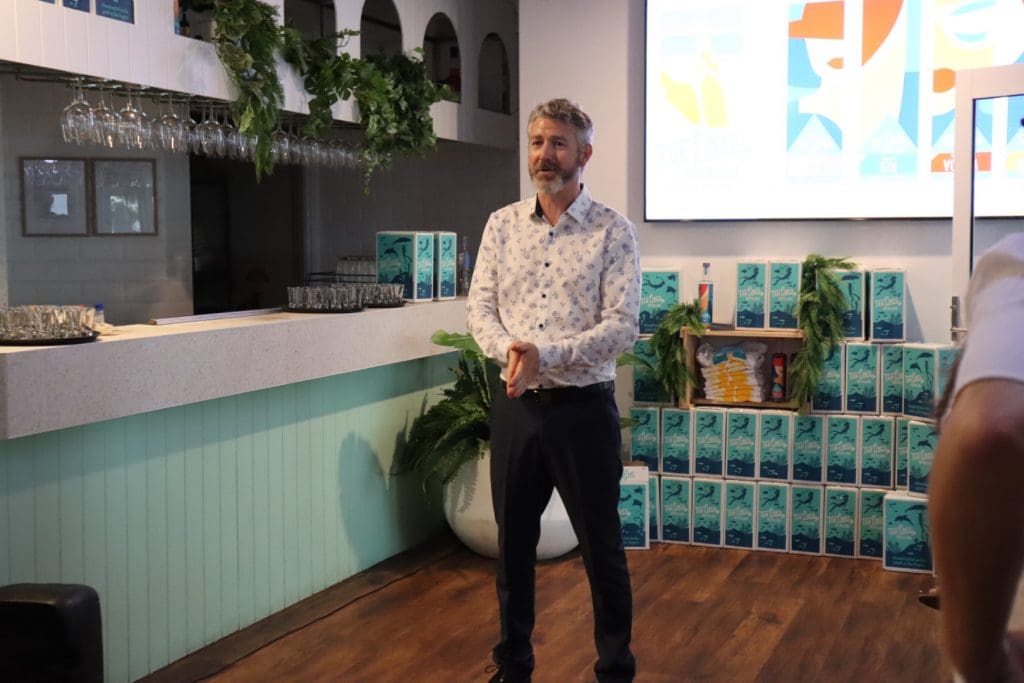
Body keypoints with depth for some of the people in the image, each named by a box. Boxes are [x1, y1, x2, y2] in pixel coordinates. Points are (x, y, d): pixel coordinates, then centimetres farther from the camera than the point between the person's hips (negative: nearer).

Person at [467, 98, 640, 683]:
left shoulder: (613, 232, -6)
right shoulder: (502, 224, 6)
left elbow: (622, 327, -13)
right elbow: (480, 307, 3)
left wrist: (545, 355, -23)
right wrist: (508, 348, -18)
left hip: (583, 409, -4)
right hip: (515, 407, 4)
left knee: (601, 548, 7)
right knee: (513, 544, 15)